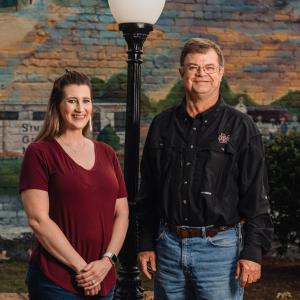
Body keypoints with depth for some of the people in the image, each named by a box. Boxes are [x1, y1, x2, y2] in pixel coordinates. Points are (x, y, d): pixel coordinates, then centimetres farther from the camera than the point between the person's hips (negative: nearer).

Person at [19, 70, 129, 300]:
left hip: (103, 280, 5)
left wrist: (107, 260, -6)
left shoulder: (107, 154, 11)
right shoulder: (39, 152, -5)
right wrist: (81, 267, -13)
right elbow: (38, 219, -12)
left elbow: (122, 214, 9)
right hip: (56, 281, -5)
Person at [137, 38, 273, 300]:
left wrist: (253, 252, -11)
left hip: (220, 247, -3)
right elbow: (148, 193, 12)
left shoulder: (241, 127, -3)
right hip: (168, 246, 4)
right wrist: (146, 244, 8)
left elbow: (256, 197, -5)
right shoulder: (162, 125, 8)